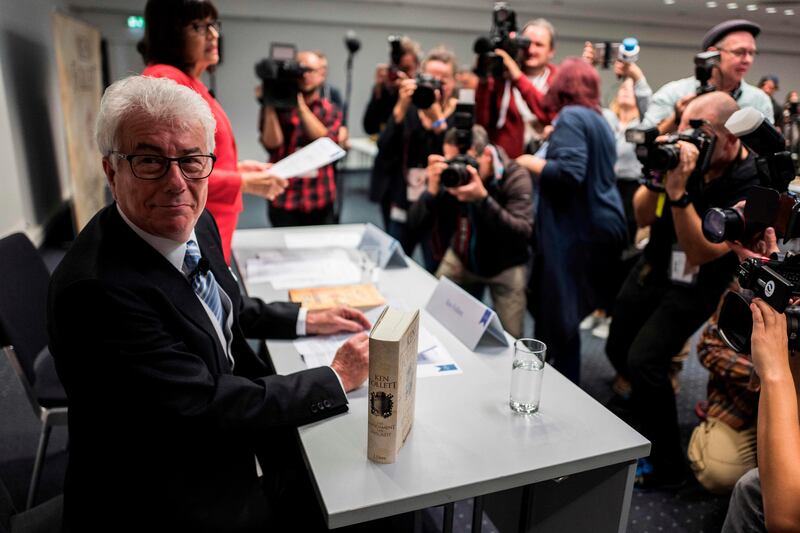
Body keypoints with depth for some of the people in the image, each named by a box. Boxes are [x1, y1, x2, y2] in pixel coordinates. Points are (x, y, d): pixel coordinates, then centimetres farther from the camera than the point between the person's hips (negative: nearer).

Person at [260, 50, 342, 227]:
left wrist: (301, 105, -16)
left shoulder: (332, 111, 8)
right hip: (284, 201, -1)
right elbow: (272, 144, -12)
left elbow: (326, 141, -12)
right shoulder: (278, 107, 3)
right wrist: (269, 106, -17)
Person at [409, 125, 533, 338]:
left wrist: (483, 198, -46)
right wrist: (432, 191, -38)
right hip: (461, 259, 3)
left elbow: (523, 234, -35)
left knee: (509, 340, -7)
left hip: (506, 266, -2)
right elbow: (415, 223, -18)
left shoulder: (515, 176, -24)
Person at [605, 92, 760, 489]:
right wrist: (657, 176, -24)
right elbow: (642, 218, -6)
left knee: (643, 361, -18)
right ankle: (646, 401, 49)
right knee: (618, 349, 14)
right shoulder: (685, 155, -9)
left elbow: (702, 252, -28)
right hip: (651, 267, 6)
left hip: (694, 285, -6)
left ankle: (667, 465, 4)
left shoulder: (751, 183, -22)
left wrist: (678, 191, -37)